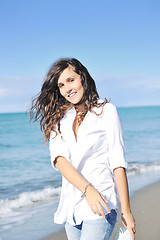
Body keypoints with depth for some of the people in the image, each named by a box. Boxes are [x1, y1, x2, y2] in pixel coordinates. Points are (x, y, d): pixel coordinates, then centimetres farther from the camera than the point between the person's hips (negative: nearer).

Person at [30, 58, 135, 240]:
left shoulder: (106, 111, -1)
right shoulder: (58, 118, 9)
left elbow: (117, 163, -5)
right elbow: (58, 159, -6)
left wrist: (126, 211, -9)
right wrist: (87, 189, -22)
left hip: (101, 206, -4)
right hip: (70, 207, 4)